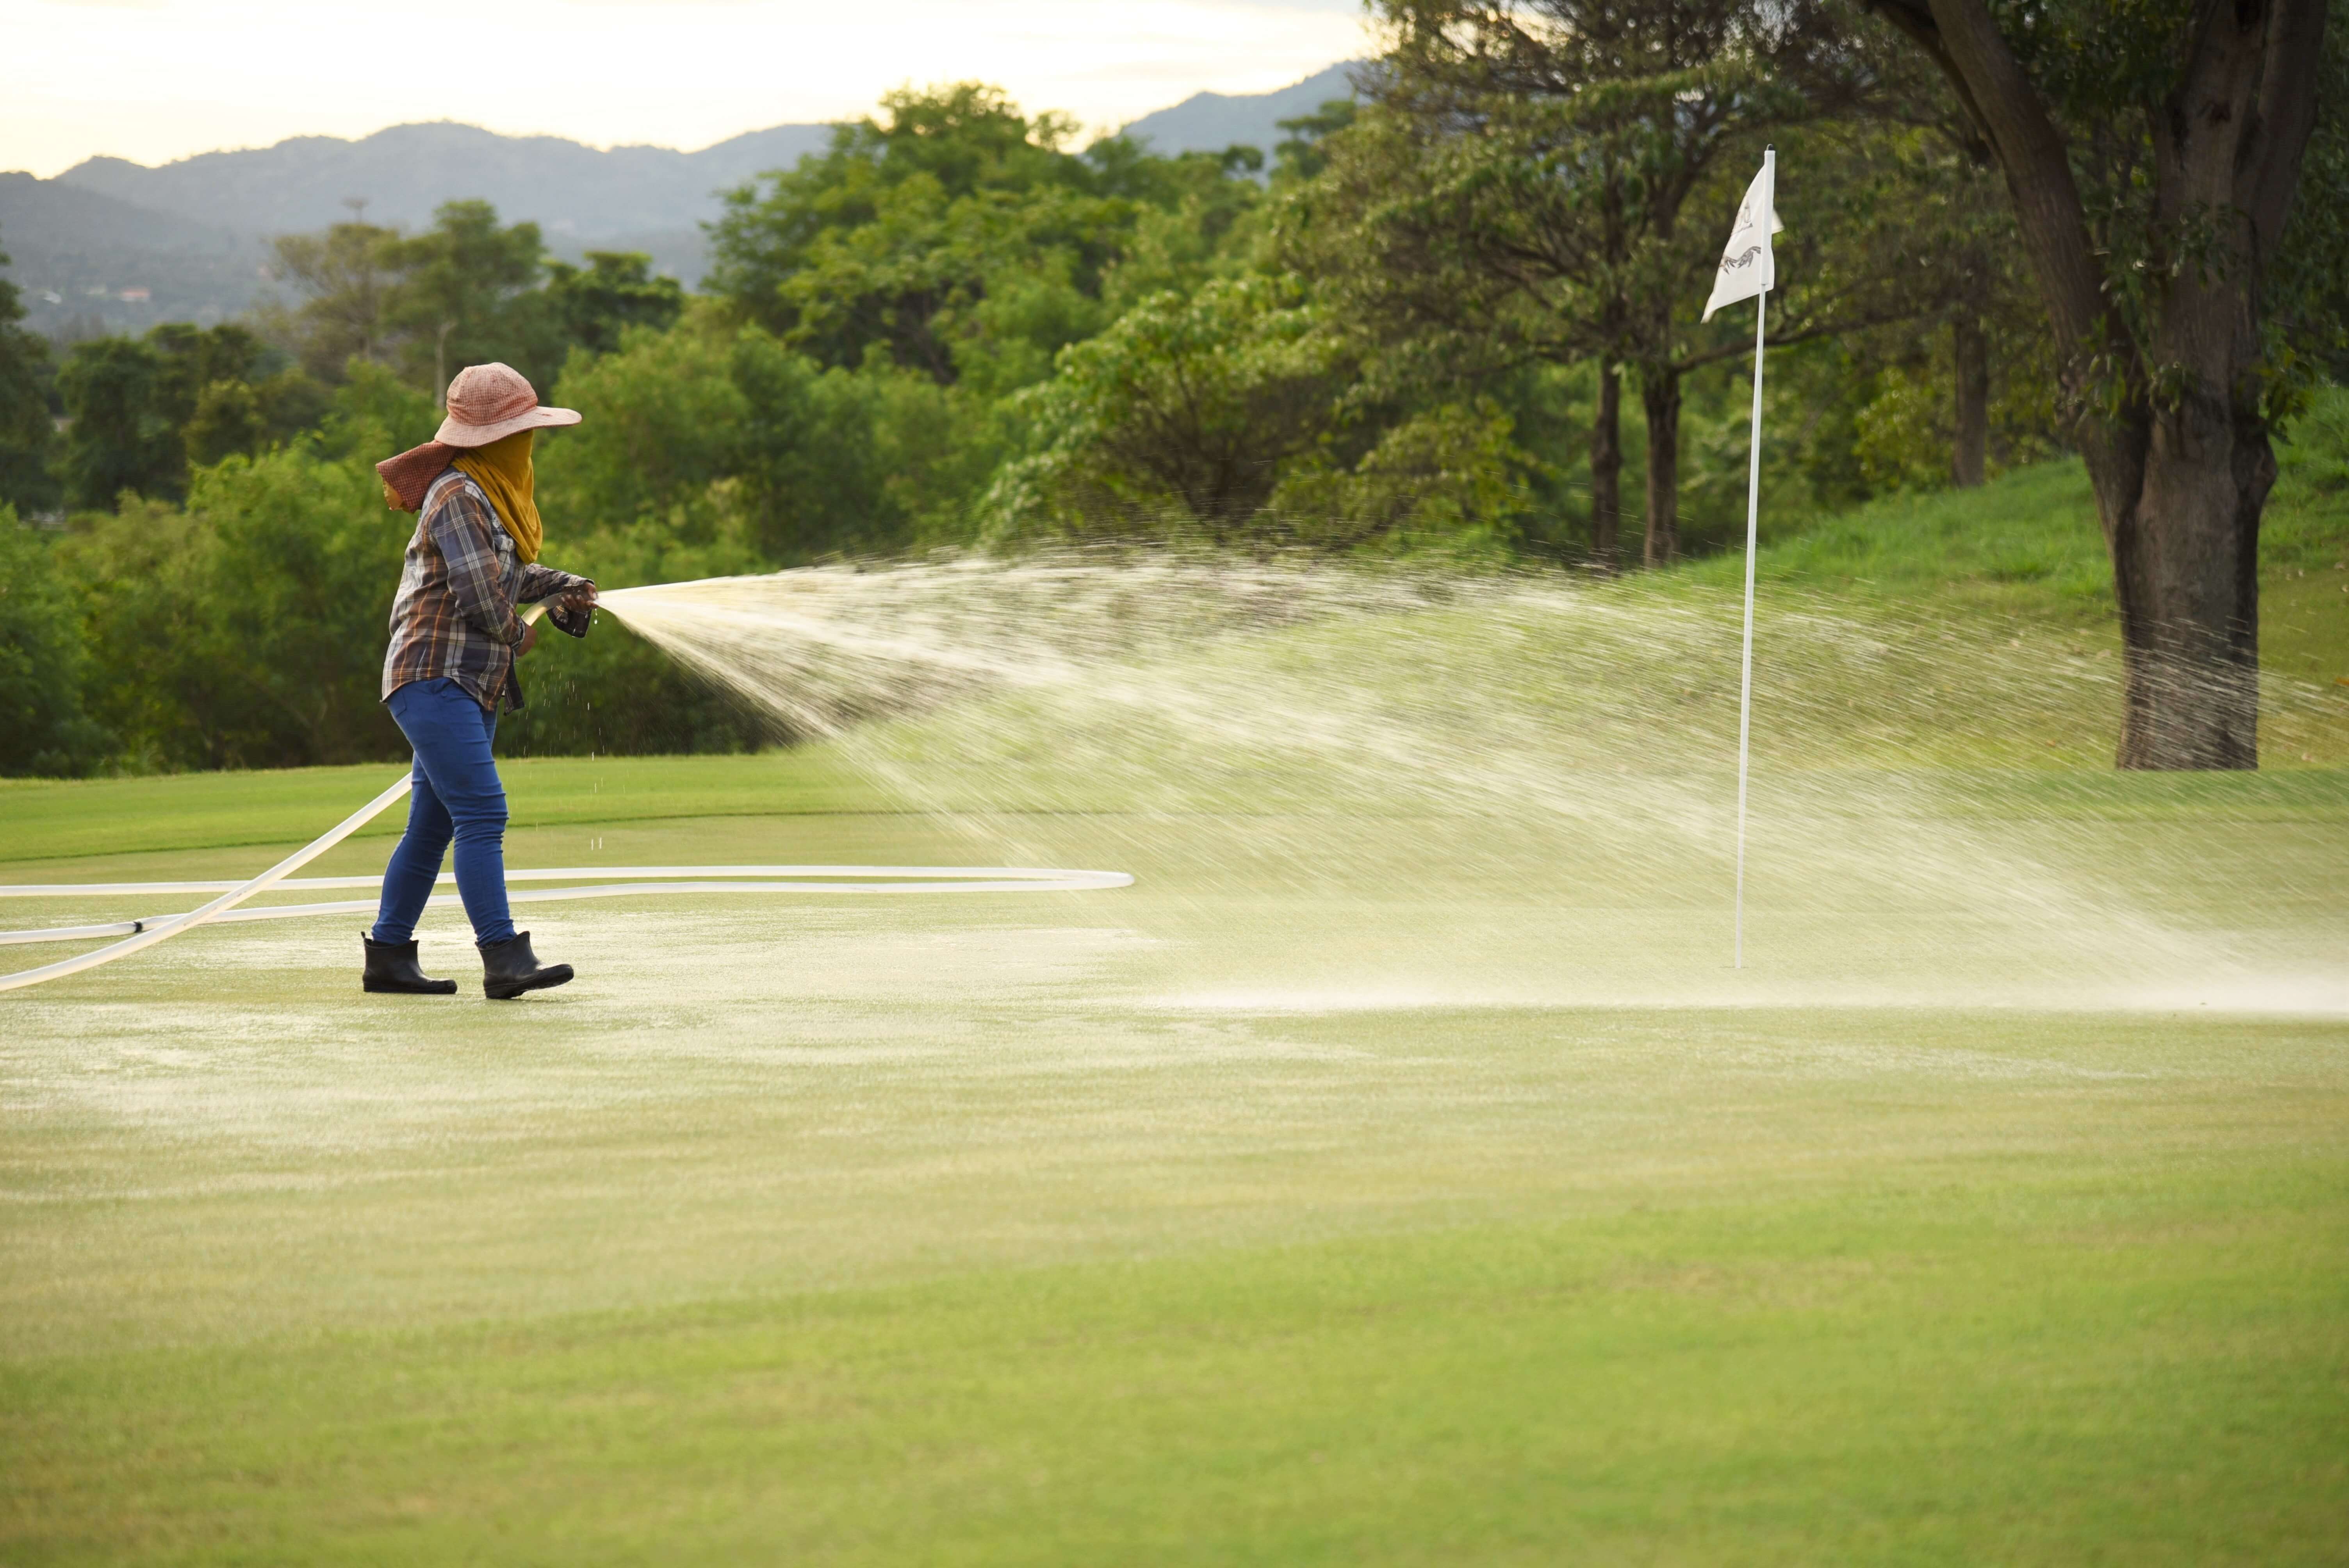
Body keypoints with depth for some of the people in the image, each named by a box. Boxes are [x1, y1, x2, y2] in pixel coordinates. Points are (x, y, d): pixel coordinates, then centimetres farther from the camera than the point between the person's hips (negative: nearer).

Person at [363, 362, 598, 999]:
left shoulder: (495, 494, 17)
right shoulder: (458, 497, -14)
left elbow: (507, 574, 29)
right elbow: (481, 593, -20)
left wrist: (562, 587, 14)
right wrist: (518, 634, -1)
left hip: (470, 687, 10)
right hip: (435, 677, -10)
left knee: (432, 825, 11)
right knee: (482, 815, -17)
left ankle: (389, 957, 16)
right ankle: (504, 958, -24)